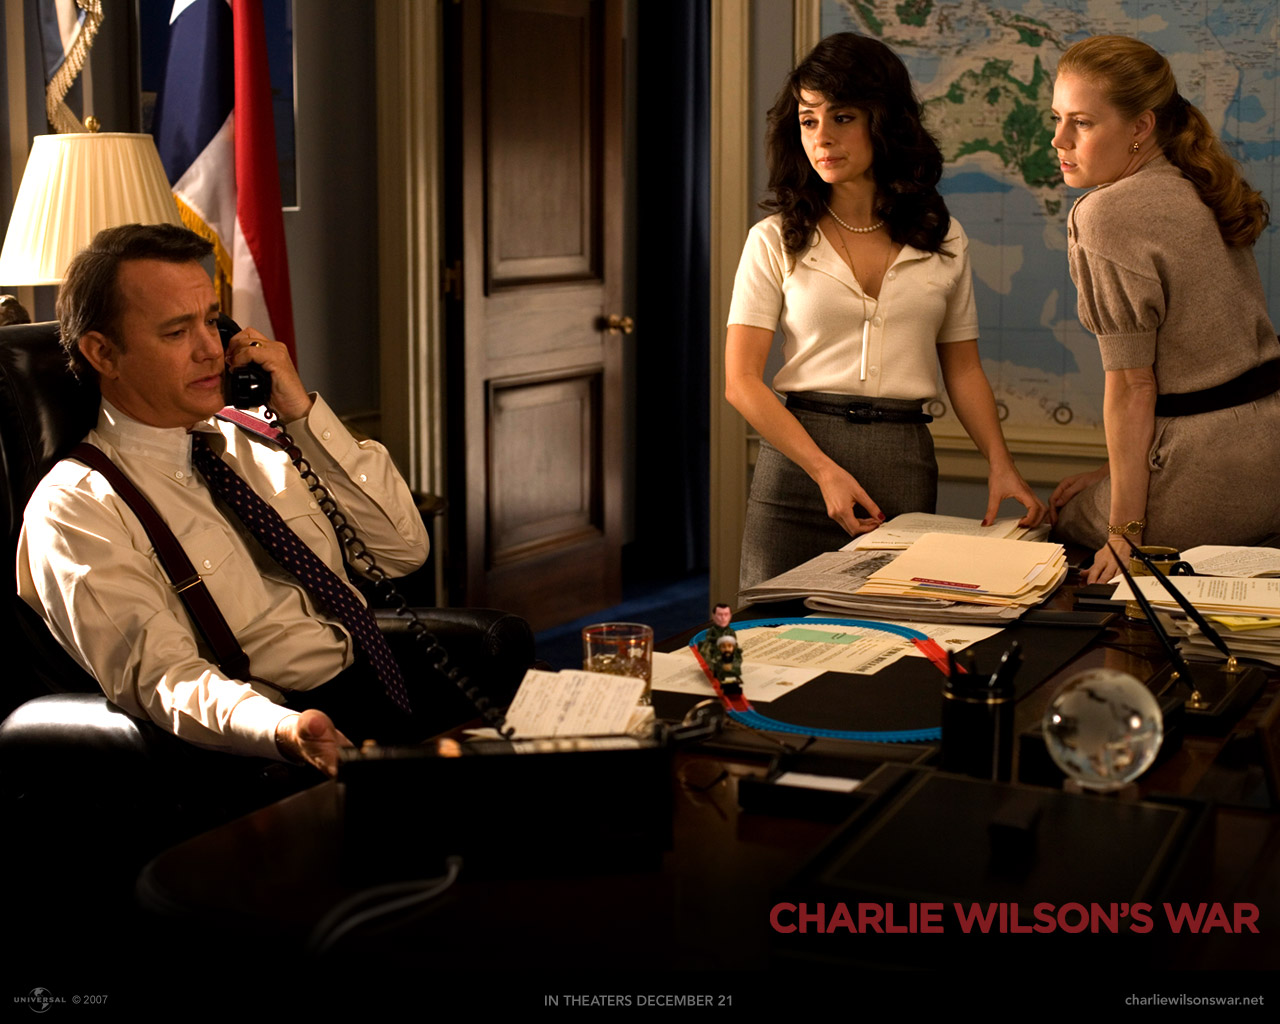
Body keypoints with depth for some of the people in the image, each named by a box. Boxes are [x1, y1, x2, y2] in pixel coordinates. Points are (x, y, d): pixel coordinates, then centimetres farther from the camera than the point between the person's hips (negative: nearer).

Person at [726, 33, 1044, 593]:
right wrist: (825, 471, -14)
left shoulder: (944, 241, 10)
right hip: (798, 459, -1)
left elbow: (964, 369, 15)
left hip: (906, 465, 2)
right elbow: (741, 380, -4)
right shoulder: (776, 240, 2)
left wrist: (1000, 463, -1)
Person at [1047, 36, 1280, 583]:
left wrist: (1124, 531, -10)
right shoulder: (1198, 195, 10)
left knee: (1061, 527, 14)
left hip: (1211, 469, -8)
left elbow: (1132, 386, -16)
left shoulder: (1109, 215, -16)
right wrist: (1113, 471, 16)